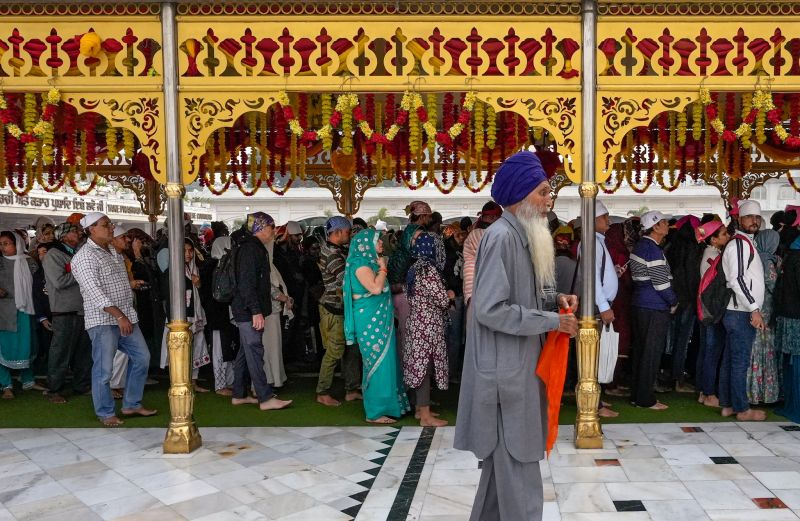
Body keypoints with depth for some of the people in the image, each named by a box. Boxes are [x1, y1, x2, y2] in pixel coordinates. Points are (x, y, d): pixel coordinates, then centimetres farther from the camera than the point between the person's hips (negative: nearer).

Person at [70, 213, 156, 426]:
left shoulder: (113, 252, 15)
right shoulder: (85, 257, -12)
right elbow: (94, 292, -20)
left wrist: (127, 315, 16)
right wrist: (119, 316, -25)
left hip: (127, 316, 8)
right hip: (103, 319, -8)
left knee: (142, 357, 10)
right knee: (103, 368, -2)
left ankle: (131, 404, 22)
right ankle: (106, 413, 13)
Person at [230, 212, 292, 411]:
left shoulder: (254, 247, 18)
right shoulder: (251, 248, -14)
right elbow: (247, 282, -22)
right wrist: (256, 310, -24)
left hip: (246, 311, 11)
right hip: (249, 311, -11)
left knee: (245, 351, 13)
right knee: (254, 352, -8)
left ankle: (239, 395, 21)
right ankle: (265, 398, -6)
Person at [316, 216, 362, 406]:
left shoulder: (335, 249, 10)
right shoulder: (333, 255, -21)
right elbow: (347, 280, -26)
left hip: (341, 307, 10)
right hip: (334, 309, -10)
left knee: (352, 349, 13)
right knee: (334, 352, -2)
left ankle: (352, 390, 21)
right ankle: (322, 393, 9)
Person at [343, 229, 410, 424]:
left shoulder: (370, 261, 14)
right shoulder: (360, 263, -12)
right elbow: (375, 288, -22)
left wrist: (381, 267, 10)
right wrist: (383, 268, -11)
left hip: (379, 320, 9)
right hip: (370, 321, -9)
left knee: (383, 361, 13)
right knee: (378, 363, -4)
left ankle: (384, 405, 23)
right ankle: (375, 412, 4)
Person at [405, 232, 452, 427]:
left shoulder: (415, 268, 10)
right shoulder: (429, 270, -18)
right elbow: (442, 300, -19)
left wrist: (445, 296, 15)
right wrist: (450, 295, 3)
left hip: (417, 323, 9)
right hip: (428, 326, -9)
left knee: (420, 365, 14)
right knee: (426, 366, -4)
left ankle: (420, 407, 23)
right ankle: (425, 415, 2)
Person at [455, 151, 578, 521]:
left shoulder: (522, 236, 11)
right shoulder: (502, 237, -19)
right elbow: (490, 309, -24)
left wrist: (554, 299, 2)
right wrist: (553, 321, -17)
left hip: (517, 365, 10)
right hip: (505, 369, -10)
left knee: (504, 457, 20)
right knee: (516, 463, 0)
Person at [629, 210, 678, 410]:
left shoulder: (640, 245, 12)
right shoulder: (653, 249, -16)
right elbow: (661, 282, -18)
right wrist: (674, 302, -3)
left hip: (640, 304, 9)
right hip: (655, 308, -9)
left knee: (640, 350, 14)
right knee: (651, 353, -1)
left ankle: (637, 395, 21)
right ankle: (646, 399, 5)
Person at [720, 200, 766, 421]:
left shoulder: (746, 243, 19)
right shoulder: (739, 243, -11)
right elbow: (737, 280, -20)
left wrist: (754, 308, 18)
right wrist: (754, 309, -21)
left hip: (739, 312, 10)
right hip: (741, 313, -10)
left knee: (730, 360, 12)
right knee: (740, 361, -3)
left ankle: (727, 405, 19)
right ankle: (742, 409, 4)